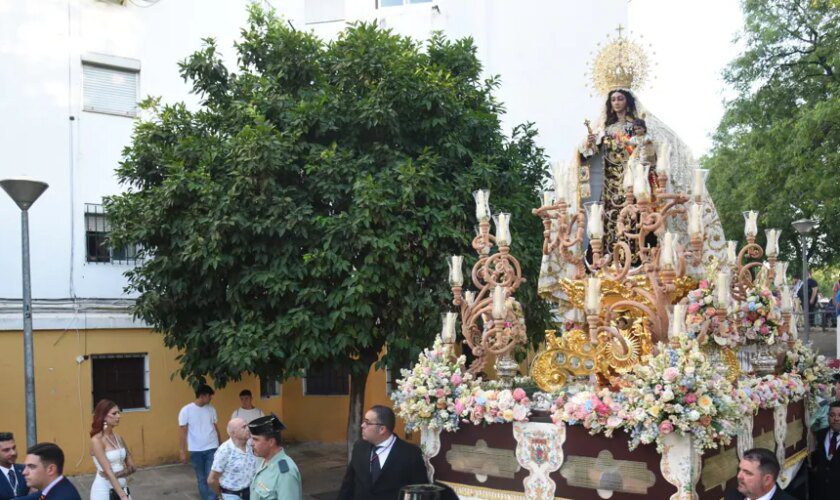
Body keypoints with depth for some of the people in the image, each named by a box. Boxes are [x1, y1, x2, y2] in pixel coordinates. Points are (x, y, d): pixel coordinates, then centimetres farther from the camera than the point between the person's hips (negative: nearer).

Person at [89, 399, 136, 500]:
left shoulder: (118, 438, 5)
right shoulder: (97, 440, -13)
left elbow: (132, 467, 5)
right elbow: (108, 472, -21)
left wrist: (117, 474, -14)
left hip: (121, 488, 6)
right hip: (103, 490, -5)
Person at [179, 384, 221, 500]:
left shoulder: (211, 409, 4)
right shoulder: (186, 410, -6)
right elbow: (183, 432, -3)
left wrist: (221, 446, 12)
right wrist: (183, 451, -5)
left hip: (212, 449, 1)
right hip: (195, 450, -1)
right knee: (201, 479, 10)